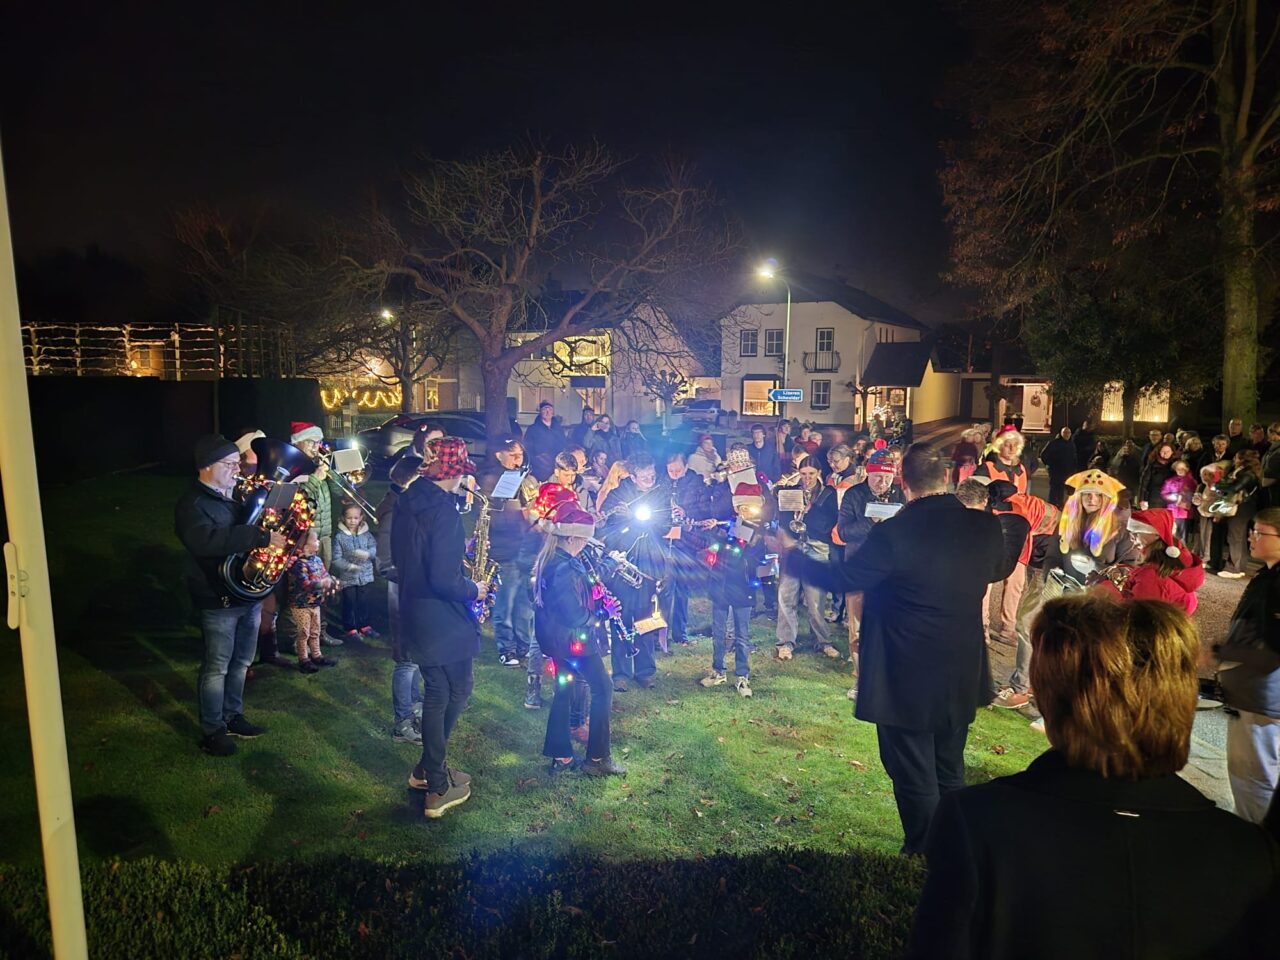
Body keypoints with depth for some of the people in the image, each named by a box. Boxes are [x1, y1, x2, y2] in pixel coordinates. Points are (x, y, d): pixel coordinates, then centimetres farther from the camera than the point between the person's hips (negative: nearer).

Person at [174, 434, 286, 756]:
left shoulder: (235, 496, 12)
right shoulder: (191, 505, -14)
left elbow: (247, 531, 25)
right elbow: (208, 540, -35)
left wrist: (278, 535, 3)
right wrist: (262, 537, -38)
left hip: (249, 593, 8)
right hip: (218, 601, -8)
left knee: (241, 662, 18)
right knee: (217, 667, 3)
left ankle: (232, 717, 34)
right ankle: (212, 732, 16)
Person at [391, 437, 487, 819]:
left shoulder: (408, 500, 5)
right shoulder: (443, 509, -22)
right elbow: (444, 579, -26)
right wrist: (473, 591, -9)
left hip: (414, 610, 8)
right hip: (442, 618, -8)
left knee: (437, 692, 19)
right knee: (458, 691, 8)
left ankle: (428, 770, 29)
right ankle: (437, 789, 16)